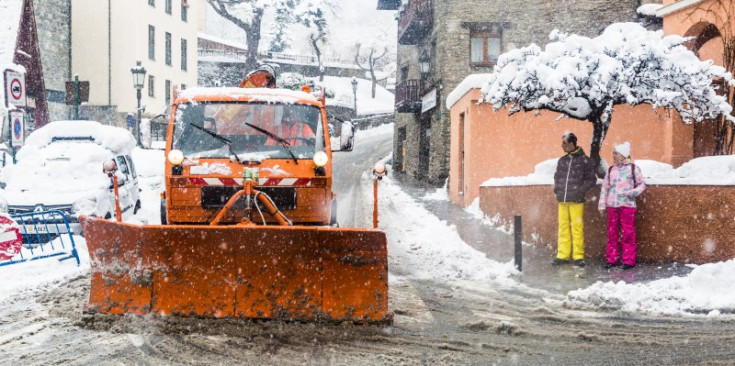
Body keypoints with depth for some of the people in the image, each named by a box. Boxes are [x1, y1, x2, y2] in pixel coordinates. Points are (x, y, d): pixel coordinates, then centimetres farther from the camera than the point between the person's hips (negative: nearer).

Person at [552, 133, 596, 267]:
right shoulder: (562, 160, 14)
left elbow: (591, 179, 0)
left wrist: (580, 190, -10)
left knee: (577, 227, -4)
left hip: (576, 200, -5)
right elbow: (557, 176, 25)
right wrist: (556, 188, 9)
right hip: (562, 200, 5)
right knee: (563, 227, 6)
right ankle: (562, 255, 11)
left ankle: (578, 256, 1)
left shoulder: (584, 160, -1)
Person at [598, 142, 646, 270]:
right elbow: (605, 187, 17)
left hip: (627, 205, -4)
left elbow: (642, 185, 6)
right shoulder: (611, 170, 15)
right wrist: (602, 205, 11)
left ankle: (629, 260, 1)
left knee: (628, 234, -4)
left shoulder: (633, 168, 3)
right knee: (612, 234, 6)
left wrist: (633, 192, -12)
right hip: (612, 206, 4)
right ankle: (612, 259, 13)